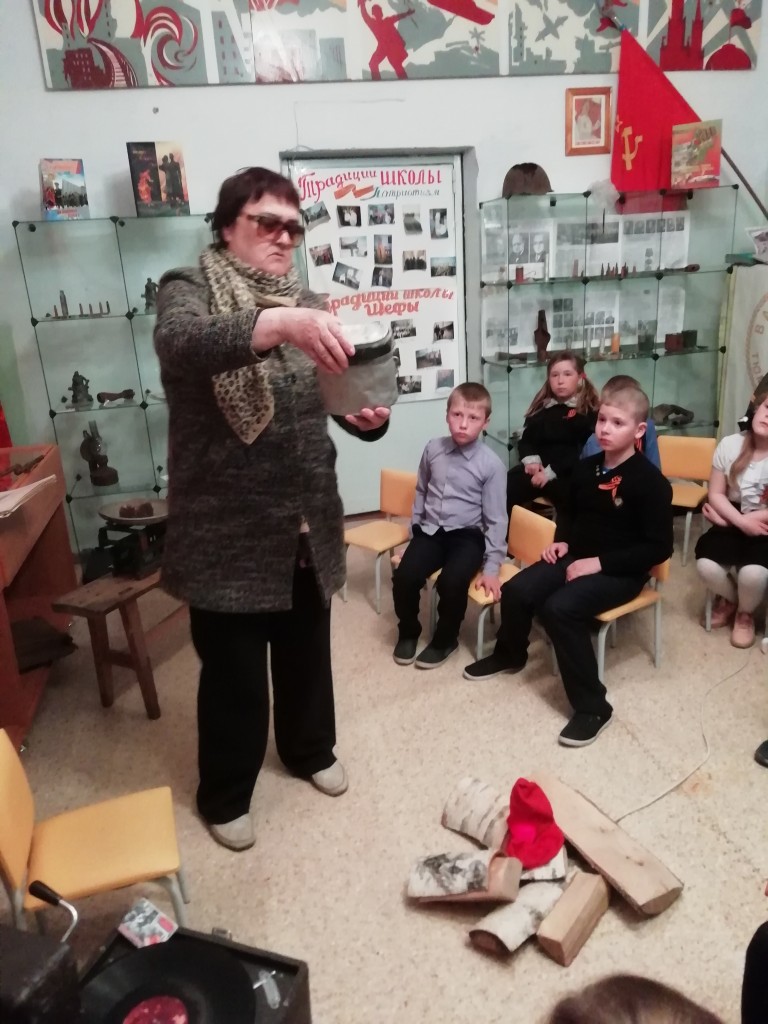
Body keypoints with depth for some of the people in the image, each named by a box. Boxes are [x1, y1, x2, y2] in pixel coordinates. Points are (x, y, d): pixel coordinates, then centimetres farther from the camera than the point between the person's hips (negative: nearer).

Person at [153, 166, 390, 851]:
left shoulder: (309, 305, 8)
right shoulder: (189, 288, -8)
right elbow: (181, 343, -32)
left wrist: (370, 416, -17)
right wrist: (279, 324, -48)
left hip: (308, 523, 5)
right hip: (227, 530, -5)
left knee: (307, 651, 21)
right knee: (233, 670, 9)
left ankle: (311, 751, 48)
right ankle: (224, 796, 34)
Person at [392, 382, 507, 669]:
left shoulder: (491, 464, -9)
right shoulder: (433, 448, 0)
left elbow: (495, 519, -7)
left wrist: (492, 567, -12)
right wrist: (415, 527, 15)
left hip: (467, 535, -3)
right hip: (430, 530, 3)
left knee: (451, 582, -29)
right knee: (404, 577, -20)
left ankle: (445, 639, 1)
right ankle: (408, 631, 10)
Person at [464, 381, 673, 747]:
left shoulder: (651, 481, -14)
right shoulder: (585, 468, 6)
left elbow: (659, 548, -16)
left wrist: (600, 563, -22)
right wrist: (562, 540, 4)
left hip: (620, 571, -7)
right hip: (575, 557, 7)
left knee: (559, 608, -30)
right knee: (515, 591, -11)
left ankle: (592, 706, -17)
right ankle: (509, 654, 21)